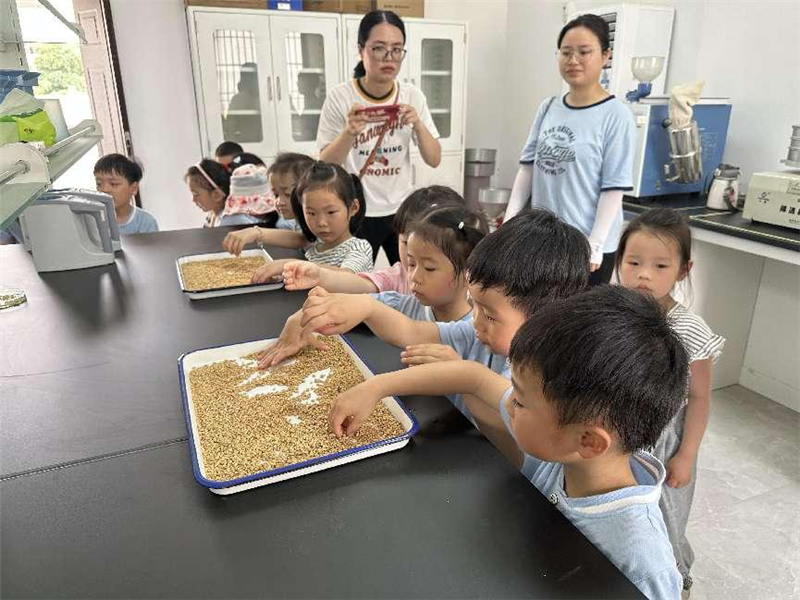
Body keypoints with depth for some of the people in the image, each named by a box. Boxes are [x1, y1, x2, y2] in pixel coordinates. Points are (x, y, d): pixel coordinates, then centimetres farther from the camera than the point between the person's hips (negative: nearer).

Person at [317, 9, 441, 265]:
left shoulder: (412, 96, -2)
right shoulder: (340, 97, -12)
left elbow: (434, 160, -3)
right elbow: (325, 165, -10)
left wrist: (418, 124, -21)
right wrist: (349, 132, -28)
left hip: (402, 211, 3)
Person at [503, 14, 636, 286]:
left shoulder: (616, 116, -10)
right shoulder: (548, 108, 6)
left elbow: (614, 187, -12)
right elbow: (528, 166, 8)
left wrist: (595, 244, -16)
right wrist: (510, 218, 2)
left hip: (586, 244, -5)